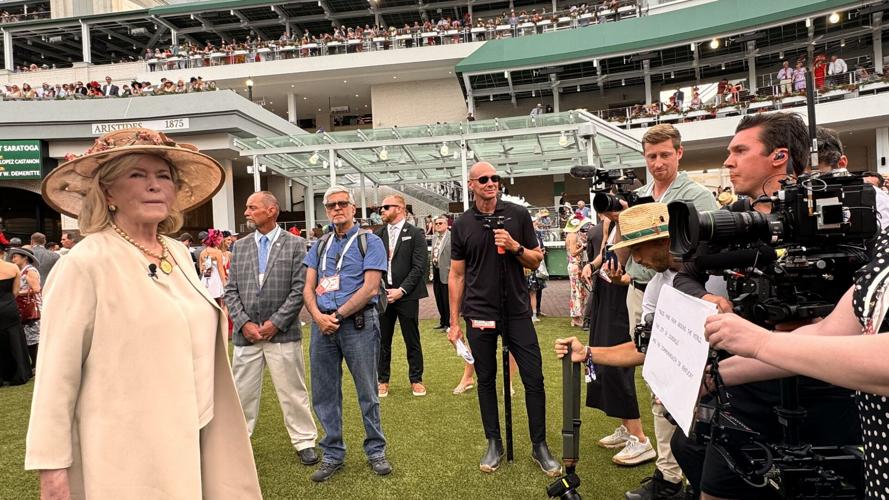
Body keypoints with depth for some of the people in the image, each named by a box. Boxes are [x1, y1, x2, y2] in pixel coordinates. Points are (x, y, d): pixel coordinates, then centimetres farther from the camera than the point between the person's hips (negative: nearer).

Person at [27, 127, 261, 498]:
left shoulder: (178, 253, 4)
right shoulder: (85, 263, -15)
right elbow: (56, 374, -13)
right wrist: (51, 465, -12)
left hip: (194, 440, 6)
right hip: (126, 455, -6)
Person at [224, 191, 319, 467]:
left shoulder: (295, 244, -1)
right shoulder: (240, 247, 10)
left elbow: (299, 289, -7)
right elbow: (231, 290, 7)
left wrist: (275, 322, -11)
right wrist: (244, 323, -6)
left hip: (282, 333, -3)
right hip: (246, 333, 3)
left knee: (293, 391, 6)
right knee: (242, 392, 11)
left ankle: (304, 441, 21)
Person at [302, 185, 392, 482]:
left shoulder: (370, 242, 0)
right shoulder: (319, 246, 15)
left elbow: (370, 288, -10)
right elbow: (308, 288, 8)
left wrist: (337, 316, -13)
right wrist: (318, 317, -11)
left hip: (358, 322, -4)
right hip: (322, 323, 5)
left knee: (367, 392, 4)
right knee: (324, 393, 9)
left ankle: (375, 451, 21)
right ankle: (333, 455, 24)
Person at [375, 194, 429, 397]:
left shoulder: (415, 233, -3)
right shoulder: (378, 234, 8)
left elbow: (420, 266, -8)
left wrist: (401, 290, -13)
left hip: (407, 295, -3)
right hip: (383, 294, 3)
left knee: (412, 340, 6)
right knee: (383, 340, 9)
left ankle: (416, 380, 20)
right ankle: (382, 380, 22)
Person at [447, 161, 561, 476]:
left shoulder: (518, 215, 2)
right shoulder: (462, 225, 3)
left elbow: (536, 261, 6)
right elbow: (456, 275, 6)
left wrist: (515, 246, -15)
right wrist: (454, 322, 3)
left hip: (517, 311, 0)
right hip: (480, 314, 1)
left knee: (534, 379, 0)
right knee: (486, 380, 9)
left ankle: (540, 446, 16)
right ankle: (494, 444, 24)